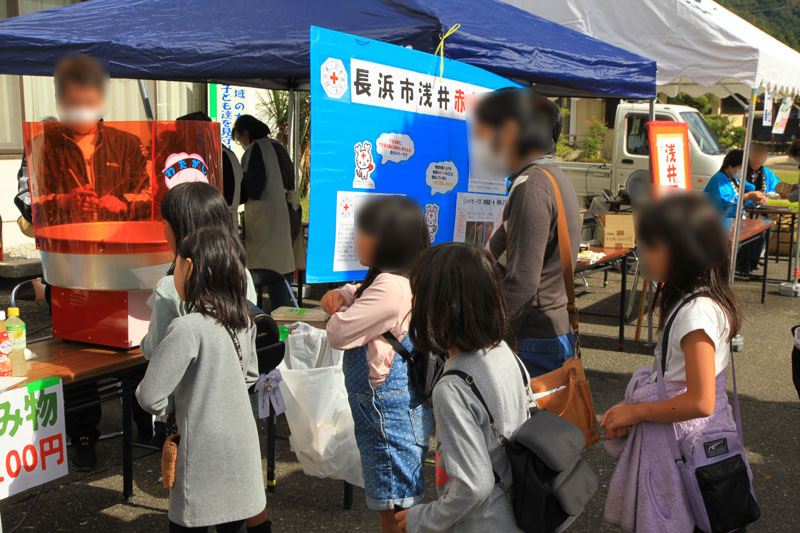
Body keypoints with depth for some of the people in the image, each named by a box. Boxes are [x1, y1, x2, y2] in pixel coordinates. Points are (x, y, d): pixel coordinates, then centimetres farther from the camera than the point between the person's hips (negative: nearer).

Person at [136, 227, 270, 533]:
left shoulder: (187, 329, -21)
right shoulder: (244, 322, 0)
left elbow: (150, 398, -20)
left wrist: (177, 402, -1)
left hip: (204, 459, -6)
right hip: (243, 452, 6)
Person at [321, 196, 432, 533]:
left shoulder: (390, 288, -23)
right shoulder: (404, 280, 9)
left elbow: (337, 334, -21)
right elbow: (363, 293, 26)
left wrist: (338, 312, 1)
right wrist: (342, 294, 2)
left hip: (388, 411, -10)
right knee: (395, 503, 20)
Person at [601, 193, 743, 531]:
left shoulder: (698, 311, -23)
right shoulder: (693, 300, 7)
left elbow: (699, 402, -26)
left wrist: (635, 412, -14)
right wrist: (631, 408, 4)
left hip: (682, 438, -9)